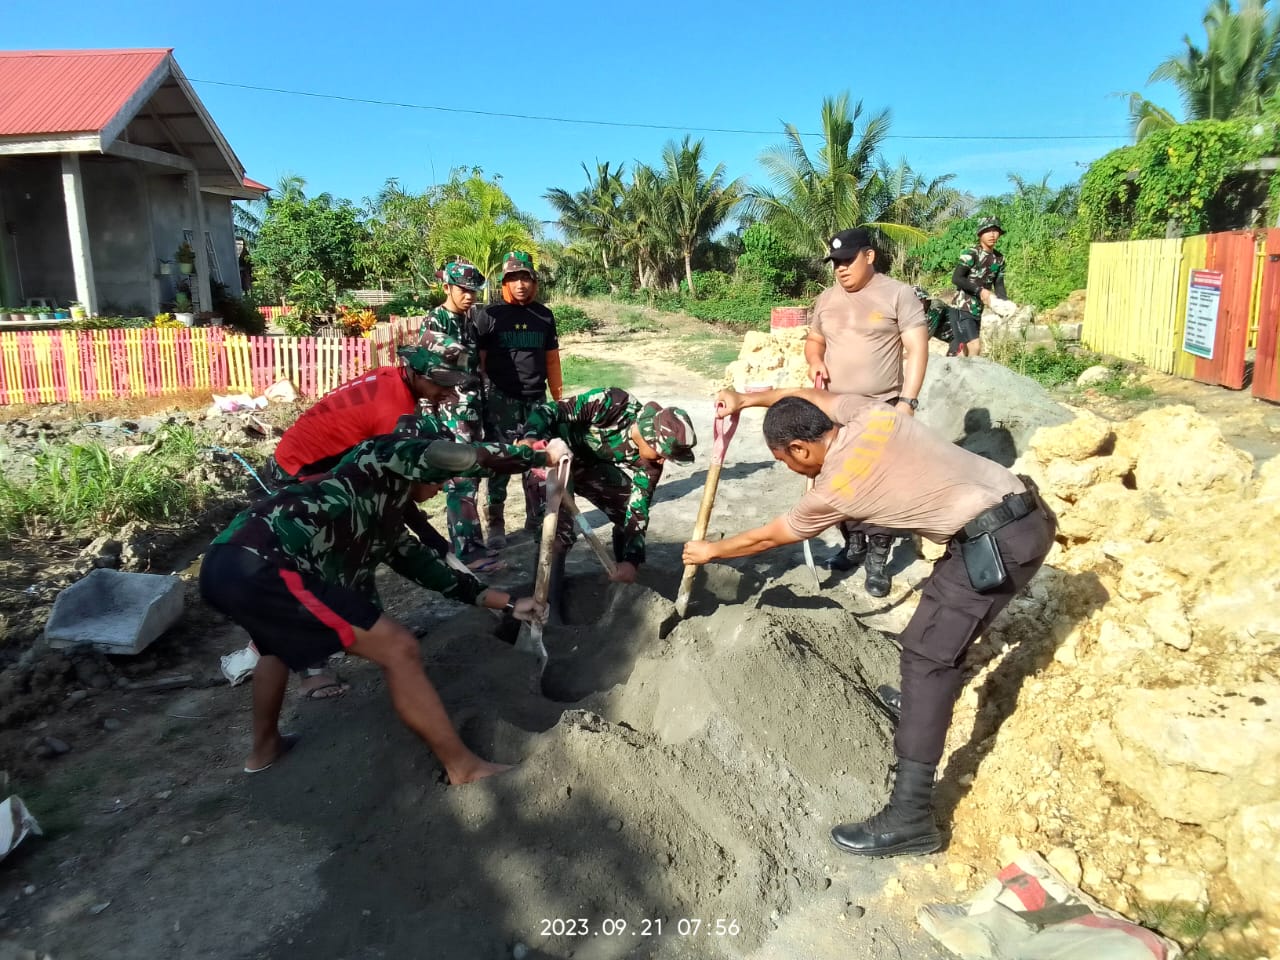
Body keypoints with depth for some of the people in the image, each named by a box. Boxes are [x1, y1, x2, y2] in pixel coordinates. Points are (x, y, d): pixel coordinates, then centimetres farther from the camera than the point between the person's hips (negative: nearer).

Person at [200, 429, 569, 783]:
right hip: (258, 565, -11)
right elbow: (467, 457, -5)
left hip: (228, 563, 11)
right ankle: (463, 765, 4)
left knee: (279, 641, 43)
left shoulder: (386, 524, 30)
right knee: (398, 648, -6)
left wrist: (509, 603, 34)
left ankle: (265, 747, 58)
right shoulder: (387, 456, 8)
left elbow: (433, 570, 32)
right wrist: (545, 455, 8)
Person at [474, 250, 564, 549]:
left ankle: (537, 519, 18)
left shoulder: (544, 315, 10)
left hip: (536, 398, 3)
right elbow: (477, 361, -2)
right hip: (501, 399, -3)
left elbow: (552, 359, 14)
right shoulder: (489, 315, -1)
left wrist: (559, 397, 12)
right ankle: (496, 526, 8)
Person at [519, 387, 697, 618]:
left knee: (630, 512, 2)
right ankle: (550, 607, -9)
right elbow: (548, 410, -32)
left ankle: (627, 585, 22)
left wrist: (632, 559, -29)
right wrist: (531, 438, -52)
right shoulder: (613, 404, -34)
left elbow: (638, 510, -16)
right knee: (560, 532, -21)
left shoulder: (649, 462, -17)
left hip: (590, 466, 6)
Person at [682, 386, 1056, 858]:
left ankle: (910, 817, -9)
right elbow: (812, 395, 27)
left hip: (998, 542, -9)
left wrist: (710, 550, 23)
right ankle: (944, 674, 55)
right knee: (942, 602, 30)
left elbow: (766, 538, 7)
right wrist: (748, 399, 30)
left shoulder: (832, 492, -9)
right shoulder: (869, 414, 5)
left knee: (925, 655, -9)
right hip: (1027, 511, 10)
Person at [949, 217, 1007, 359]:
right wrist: (979, 290, -25)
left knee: (964, 353, 10)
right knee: (975, 348, -18)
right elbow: (956, 278, -21)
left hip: (977, 312, 7)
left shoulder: (999, 259, 9)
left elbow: (999, 285, 9)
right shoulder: (971, 254, -12)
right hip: (962, 309, -7)